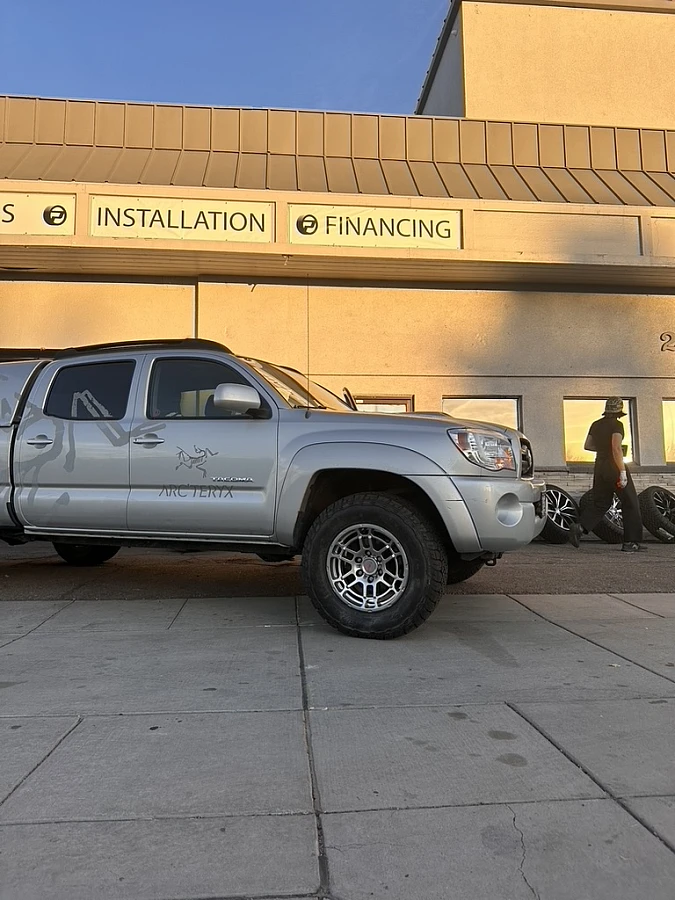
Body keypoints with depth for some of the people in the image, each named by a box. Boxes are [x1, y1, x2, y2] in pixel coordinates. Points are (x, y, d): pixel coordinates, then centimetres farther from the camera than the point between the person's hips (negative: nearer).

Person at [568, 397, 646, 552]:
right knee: (630, 503, 5)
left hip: (600, 466, 7)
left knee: (599, 502, 12)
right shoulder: (616, 425, -13)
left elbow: (587, 445, 17)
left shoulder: (596, 424, 9)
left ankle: (580, 527, -9)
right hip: (614, 467, -7)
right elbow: (616, 448, -23)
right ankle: (631, 542, 7)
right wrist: (623, 472, -23)